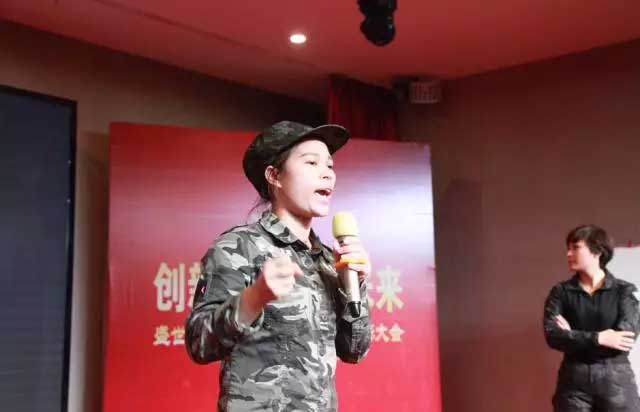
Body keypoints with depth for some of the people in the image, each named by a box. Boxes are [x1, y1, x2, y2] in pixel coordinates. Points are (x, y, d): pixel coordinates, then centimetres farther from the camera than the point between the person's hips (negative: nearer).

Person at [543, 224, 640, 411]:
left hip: (616, 378, -1)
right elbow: (552, 335, -9)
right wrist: (598, 338, -17)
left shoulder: (624, 290, 2)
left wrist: (574, 337, -8)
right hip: (574, 379, 1)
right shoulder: (561, 291, 5)